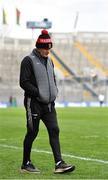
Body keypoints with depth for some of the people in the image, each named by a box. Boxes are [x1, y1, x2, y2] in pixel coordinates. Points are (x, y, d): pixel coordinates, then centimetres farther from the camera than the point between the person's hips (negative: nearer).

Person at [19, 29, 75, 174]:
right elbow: (24, 82, -14)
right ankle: (26, 164, 13)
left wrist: (54, 91, 7)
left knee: (54, 130, -4)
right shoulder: (29, 60, -8)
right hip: (34, 103, -7)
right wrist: (39, 93, -18)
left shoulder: (49, 61, 16)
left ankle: (59, 163, -8)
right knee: (32, 133, 0)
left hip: (49, 103, 7)